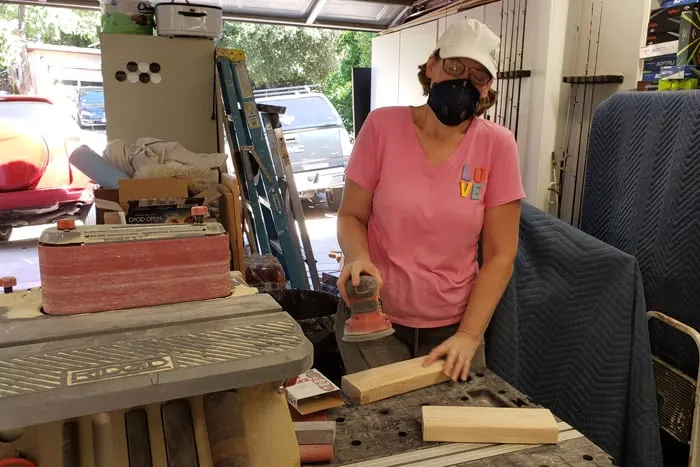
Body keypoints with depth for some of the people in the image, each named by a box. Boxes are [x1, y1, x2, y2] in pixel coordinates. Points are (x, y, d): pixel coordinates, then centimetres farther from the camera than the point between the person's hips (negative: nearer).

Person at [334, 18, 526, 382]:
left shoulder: (497, 145, -10)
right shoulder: (383, 126, -11)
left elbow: (500, 255, -7)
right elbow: (351, 216, -2)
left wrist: (469, 334, -13)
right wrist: (358, 257, -23)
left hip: (453, 324, 1)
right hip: (374, 317, 0)